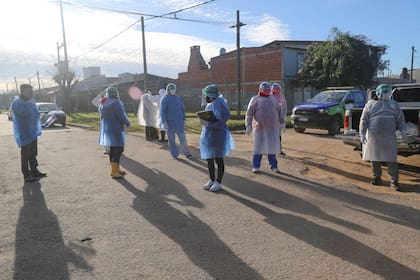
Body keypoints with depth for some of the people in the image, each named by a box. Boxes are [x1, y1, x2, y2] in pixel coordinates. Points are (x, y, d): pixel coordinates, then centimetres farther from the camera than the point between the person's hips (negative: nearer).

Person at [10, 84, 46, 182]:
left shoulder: (29, 102, 13)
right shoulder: (17, 103, -14)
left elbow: (35, 114, 19)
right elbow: (24, 113, -27)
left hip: (32, 133, 9)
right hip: (25, 134, -9)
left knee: (33, 154, 17)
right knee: (25, 155, -2)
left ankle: (34, 171, 28)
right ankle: (26, 175, 6)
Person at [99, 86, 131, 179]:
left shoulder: (103, 104, 11)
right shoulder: (116, 103, -15)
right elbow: (122, 116, -16)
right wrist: (128, 123, 0)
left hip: (107, 130, 9)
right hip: (116, 130, -9)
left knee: (113, 149, 15)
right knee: (118, 149, -3)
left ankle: (115, 169, 25)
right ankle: (114, 172, -3)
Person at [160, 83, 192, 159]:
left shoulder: (178, 98, 7)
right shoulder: (164, 99, -5)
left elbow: (182, 109, 11)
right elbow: (162, 111, -9)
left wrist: (184, 120, 7)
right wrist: (164, 122, -16)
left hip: (179, 121, 3)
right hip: (170, 122, -3)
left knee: (182, 137, 0)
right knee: (171, 138, 4)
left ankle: (186, 153, 6)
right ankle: (174, 154, 14)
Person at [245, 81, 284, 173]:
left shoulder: (272, 99, 14)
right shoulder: (255, 99, 0)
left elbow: (279, 111, 22)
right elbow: (249, 113, -6)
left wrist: (282, 122, 20)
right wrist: (249, 125, -16)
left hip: (272, 128, 4)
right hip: (260, 128, -3)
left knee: (272, 147, 5)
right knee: (259, 147, 0)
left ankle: (274, 166, 13)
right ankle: (256, 166, 9)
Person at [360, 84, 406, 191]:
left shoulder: (394, 104, 11)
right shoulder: (370, 104, 6)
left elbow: (400, 119, 12)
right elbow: (364, 120, 3)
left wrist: (402, 130, -3)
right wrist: (362, 134, -4)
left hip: (389, 137, 0)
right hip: (373, 137, 0)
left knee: (391, 159, -3)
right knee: (375, 159, 7)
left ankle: (394, 181, 5)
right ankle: (377, 177, 23)